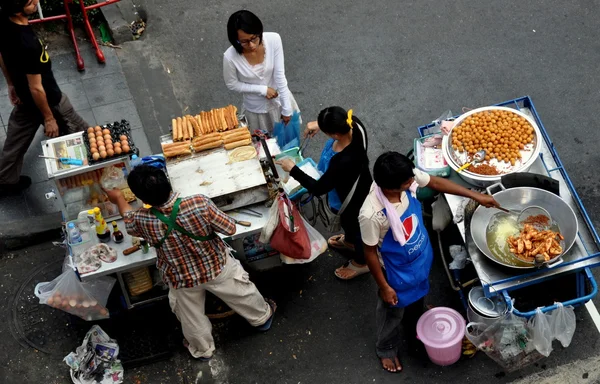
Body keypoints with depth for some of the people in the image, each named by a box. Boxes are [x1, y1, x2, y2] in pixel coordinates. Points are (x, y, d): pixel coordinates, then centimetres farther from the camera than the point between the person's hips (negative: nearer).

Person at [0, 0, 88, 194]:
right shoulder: (28, 45, -40)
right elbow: (36, 88, -28)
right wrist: (49, 118, -14)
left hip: (22, 95, 8)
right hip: (48, 99, -8)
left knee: (17, 139, 26)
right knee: (79, 134, 19)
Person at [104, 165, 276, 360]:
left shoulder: (143, 221, -28)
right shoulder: (199, 203, -36)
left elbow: (129, 219, -1)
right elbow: (230, 228, -20)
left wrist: (119, 198, 19)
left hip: (183, 280, 0)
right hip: (217, 267, 0)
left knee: (192, 318, 29)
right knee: (242, 294, 29)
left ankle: (203, 349, 53)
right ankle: (262, 317, 55)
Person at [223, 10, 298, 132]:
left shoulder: (273, 39, -28)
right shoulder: (230, 57, -32)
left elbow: (280, 75, -19)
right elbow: (232, 84, -13)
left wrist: (287, 108, -14)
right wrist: (263, 89, -21)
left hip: (280, 99, 2)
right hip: (256, 108, -2)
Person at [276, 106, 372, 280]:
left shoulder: (343, 162, -48)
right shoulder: (355, 125, -27)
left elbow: (318, 188, -32)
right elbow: (343, 120, 1)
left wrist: (292, 169, -23)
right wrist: (320, 123, -10)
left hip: (352, 198, -7)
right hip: (357, 187, 7)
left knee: (353, 224, 24)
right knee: (347, 220, 36)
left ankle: (361, 262, 54)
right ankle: (349, 240, 69)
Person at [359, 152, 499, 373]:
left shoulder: (407, 178, -26)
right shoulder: (372, 214, -41)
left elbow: (435, 182, -4)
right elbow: (370, 253, -24)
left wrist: (475, 196, 0)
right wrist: (384, 286, -13)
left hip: (420, 261, 6)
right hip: (397, 272, -6)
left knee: (416, 306, 33)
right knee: (393, 314, 23)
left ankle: (414, 338, 64)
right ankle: (386, 349, 54)